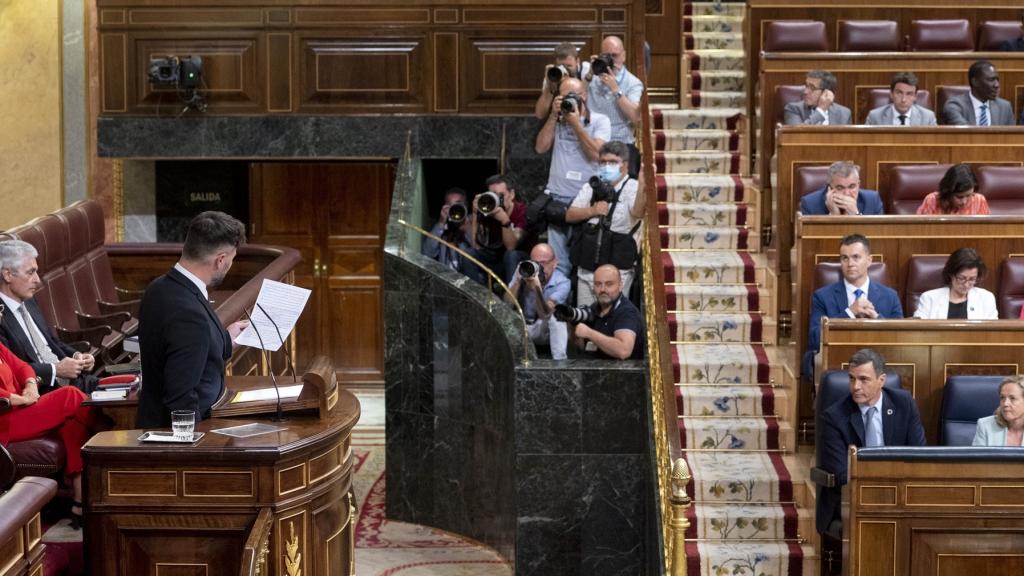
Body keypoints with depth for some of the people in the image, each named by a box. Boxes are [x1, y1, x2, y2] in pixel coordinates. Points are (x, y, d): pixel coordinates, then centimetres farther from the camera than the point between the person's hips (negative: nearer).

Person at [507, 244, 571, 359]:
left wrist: (537, 288, -46)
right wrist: (518, 281, -30)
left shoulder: (562, 283, -19)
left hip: (546, 329, -2)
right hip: (521, 328, 2)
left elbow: (545, 314, -32)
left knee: (556, 317, -33)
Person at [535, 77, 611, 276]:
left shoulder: (599, 121, 3)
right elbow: (540, 147, 3)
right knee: (557, 261, 1)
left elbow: (596, 153, -11)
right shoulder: (557, 121, 15)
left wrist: (575, 123, -10)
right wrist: (554, 116, -2)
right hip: (557, 198, 3)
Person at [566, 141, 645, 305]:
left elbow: (638, 213, -25)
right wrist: (592, 211, -5)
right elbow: (570, 215, 13)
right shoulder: (591, 187, 15)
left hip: (617, 268, -5)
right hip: (587, 266, 6)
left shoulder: (632, 188, -4)